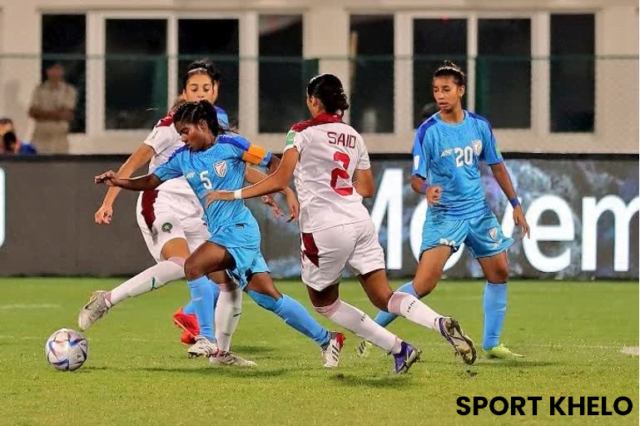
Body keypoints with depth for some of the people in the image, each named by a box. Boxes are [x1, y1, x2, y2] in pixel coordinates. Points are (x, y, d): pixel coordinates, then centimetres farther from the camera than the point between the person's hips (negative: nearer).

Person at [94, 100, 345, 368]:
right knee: (267, 296, 4)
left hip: (238, 228, -7)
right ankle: (326, 339, 15)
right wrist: (119, 182, -5)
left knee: (193, 266, -22)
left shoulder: (230, 145, -8)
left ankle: (208, 340, -13)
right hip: (221, 232, 7)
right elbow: (151, 181, 9)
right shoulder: (183, 158, 9)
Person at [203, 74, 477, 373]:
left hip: (325, 229, -6)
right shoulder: (353, 136, 15)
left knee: (323, 301, 14)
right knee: (384, 297, 7)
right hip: (360, 223, 6)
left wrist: (233, 194, -5)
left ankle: (398, 349, 4)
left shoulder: (302, 132, -4)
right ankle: (442, 324, -21)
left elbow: (279, 181, -12)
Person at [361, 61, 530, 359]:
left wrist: (515, 204, 12)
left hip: (478, 211, 5)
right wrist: (426, 189, -38)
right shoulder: (428, 131, -12)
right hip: (443, 215, -5)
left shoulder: (479, 125, 1)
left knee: (499, 272, 6)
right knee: (424, 284, -17)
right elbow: (416, 178, -15)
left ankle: (491, 344, 19)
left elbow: (497, 166, 13)